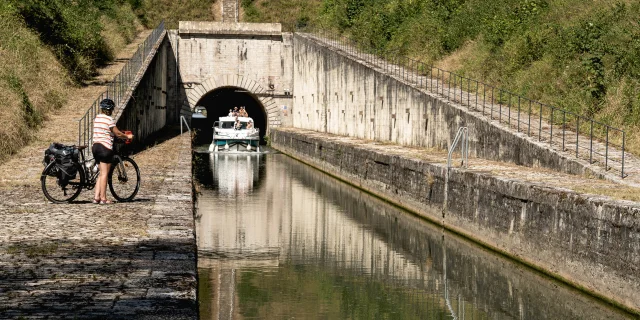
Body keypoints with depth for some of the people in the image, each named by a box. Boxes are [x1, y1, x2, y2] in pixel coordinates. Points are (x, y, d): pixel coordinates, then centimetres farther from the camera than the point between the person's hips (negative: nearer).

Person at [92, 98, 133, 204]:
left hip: (95, 146, 8)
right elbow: (118, 133, -10)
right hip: (105, 148, -8)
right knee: (104, 173, -3)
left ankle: (96, 197, 9)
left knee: (102, 173, 14)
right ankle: (103, 198, -1)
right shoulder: (109, 119, -11)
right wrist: (127, 136, 8)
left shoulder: (97, 118, 12)